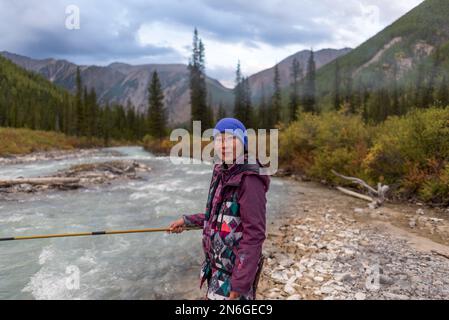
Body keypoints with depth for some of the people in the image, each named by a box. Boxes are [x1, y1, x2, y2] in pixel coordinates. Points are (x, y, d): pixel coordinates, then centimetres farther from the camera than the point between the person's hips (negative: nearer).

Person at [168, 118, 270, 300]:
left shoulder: (249, 179, -23)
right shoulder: (222, 173, 3)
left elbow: (254, 235, -24)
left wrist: (240, 283, -23)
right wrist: (187, 221, 19)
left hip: (235, 269, -8)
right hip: (218, 264, 8)